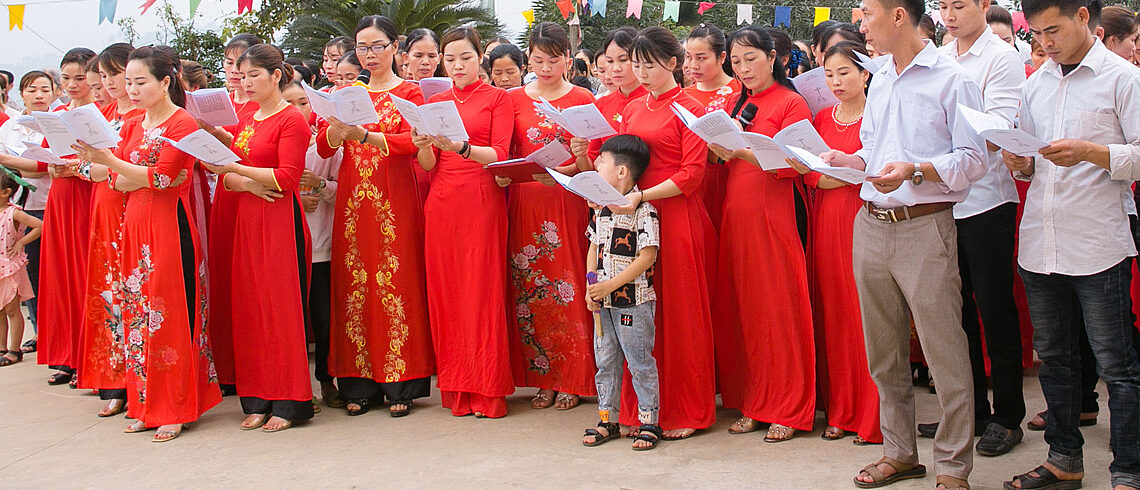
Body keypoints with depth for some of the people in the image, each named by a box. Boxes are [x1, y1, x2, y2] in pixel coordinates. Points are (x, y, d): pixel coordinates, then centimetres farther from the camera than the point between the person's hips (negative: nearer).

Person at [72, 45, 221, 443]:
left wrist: (107, 160, -22)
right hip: (135, 226, 7)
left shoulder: (183, 124, -5)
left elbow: (160, 177, -16)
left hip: (169, 226, -7)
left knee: (169, 313, -5)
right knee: (138, 312, 6)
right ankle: (146, 404, 15)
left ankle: (175, 409, 3)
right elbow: (117, 182, 9)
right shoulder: (132, 126, 16)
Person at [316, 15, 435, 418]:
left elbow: (411, 143, -12)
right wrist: (337, 124, -15)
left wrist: (364, 136, -27)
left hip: (394, 201, -3)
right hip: (353, 202, 4)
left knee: (395, 284, -5)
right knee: (355, 286, 1)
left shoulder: (408, 93, 5)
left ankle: (400, 385, 1)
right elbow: (323, 147, 6)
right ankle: (360, 384, 8)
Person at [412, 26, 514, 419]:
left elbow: (499, 154, -7)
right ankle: (457, 388, 9)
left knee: (483, 291, -6)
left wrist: (460, 147, -24)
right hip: (442, 204, 4)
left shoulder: (498, 98, 5)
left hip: (483, 201, -4)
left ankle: (488, 390, 1)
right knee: (446, 291, 2)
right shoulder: (435, 102, 16)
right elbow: (429, 165, 10)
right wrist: (422, 146, -12)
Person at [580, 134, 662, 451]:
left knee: (640, 361, 1)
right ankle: (607, 420, 24)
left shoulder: (643, 208, -14)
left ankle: (648, 422, 13)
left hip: (634, 301, -7)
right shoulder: (601, 208, 10)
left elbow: (647, 257, -17)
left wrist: (611, 285, -19)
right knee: (605, 361, 13)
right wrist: (591, 288, 2)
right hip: (603, 302, 7)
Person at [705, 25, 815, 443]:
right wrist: (721, 149, -2)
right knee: (742, 310, 6)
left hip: (774, 214, -6)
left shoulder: (792, 103, -1)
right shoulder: (739, 103, 19)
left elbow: (789, 165, -11)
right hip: (736, 215, 6)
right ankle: (753, 404, 14)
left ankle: (789, 410, 4)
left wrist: (740, 149, -22)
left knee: (779, 307, -4)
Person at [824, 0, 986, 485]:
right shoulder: (878, 81, 17)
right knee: (883, 352, 12)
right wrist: (847, 161, 2)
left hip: (925, 227, -7)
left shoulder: (953, 79, -5)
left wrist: (915, 170, -23)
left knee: (944, 351, -3)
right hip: (871, 224, 7)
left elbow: (972, 159, -10)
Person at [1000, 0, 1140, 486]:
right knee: (1053, 358, 14)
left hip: (1098, 246, -6)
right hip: (1039, 243, 6)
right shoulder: (1036, 83, 14)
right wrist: (1020, 164, -1)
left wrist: (1090, 152, -21)